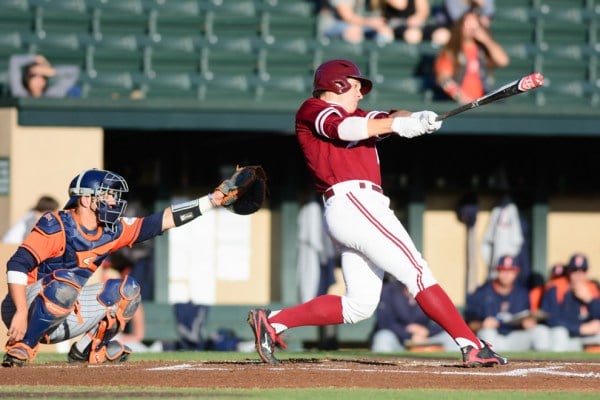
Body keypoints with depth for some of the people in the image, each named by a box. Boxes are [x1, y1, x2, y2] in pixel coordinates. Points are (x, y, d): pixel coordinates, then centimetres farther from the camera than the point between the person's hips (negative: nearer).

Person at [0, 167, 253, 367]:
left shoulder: (111, 232, 4)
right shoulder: (56, 226, -18)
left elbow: (164, 221, 4)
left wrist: (215, 199, 2)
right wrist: (21, 313, -35)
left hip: (59, 319, 8)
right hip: (23, 305, -8)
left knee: (127, 290, 5)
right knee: (67, 282, -37)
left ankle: (89, 349, 9)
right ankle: (21, 348, -29)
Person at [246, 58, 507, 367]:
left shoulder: (355, 117, 30)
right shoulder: (312, 110, 6)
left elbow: (390, 120, 14)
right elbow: (343, 128, -15)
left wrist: (414, 119, -8)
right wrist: (397, 125, -23)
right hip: (352, 200, -9)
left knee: (359, 306, 6)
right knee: (417, 272, -13)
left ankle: (272, 321, 6)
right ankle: (473, 347, -18)